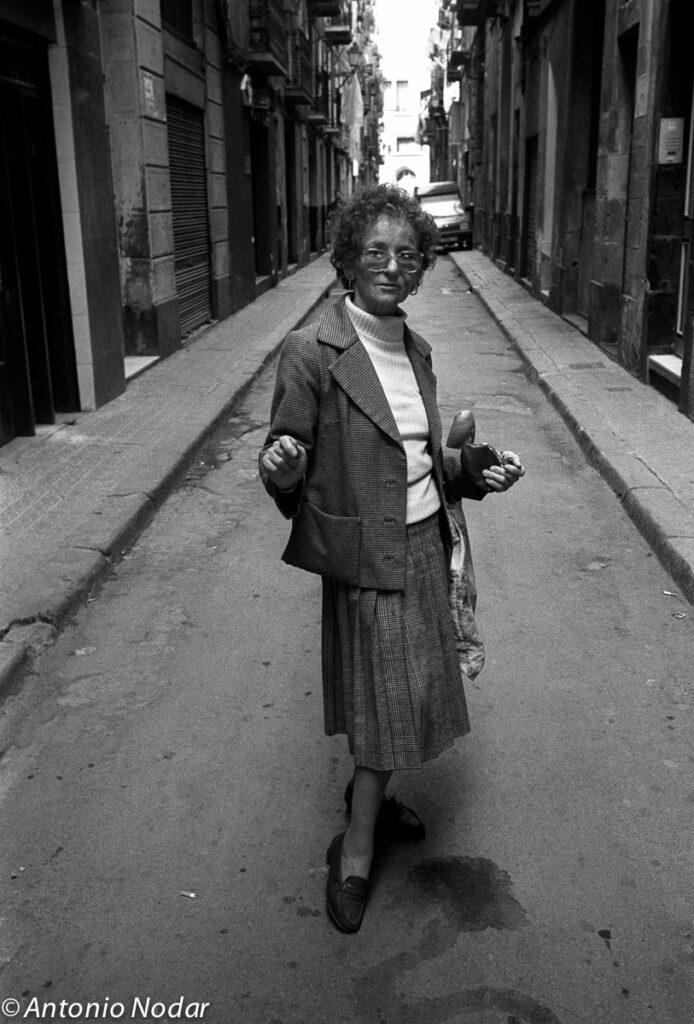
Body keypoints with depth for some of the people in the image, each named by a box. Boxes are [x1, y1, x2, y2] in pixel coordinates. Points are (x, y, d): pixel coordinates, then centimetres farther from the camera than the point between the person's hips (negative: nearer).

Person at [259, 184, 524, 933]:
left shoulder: (415, 349, 6)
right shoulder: (312, 352, -15)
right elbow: (286, 465, -12)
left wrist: (478, 474, 1)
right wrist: (281, 465, -35)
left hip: (423, 547, 7)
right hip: (368, 559, -7)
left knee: (403, 694, 19)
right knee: (391, 700, 0)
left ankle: (369, 797, 43)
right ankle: (354, 854, 20)